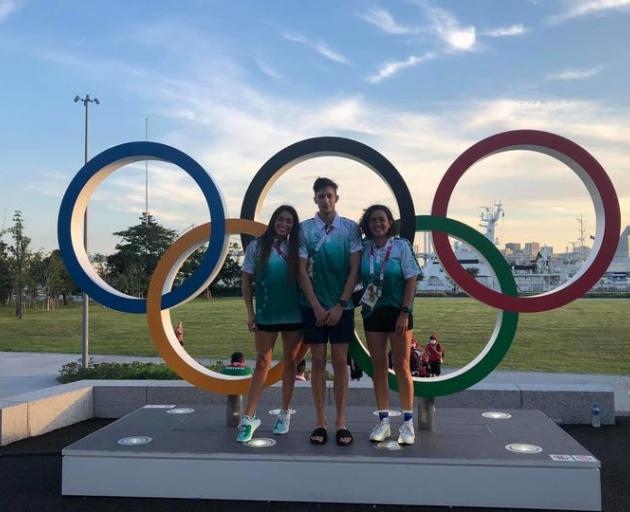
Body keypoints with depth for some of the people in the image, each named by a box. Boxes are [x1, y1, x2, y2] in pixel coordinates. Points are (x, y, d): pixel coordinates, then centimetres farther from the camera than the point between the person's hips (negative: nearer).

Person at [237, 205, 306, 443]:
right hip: (265, 315, -1)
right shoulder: (257, 246, -1)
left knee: (289, 362, 9)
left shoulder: (295, 249, 3)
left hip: (294, 315, 2)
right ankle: (249, 418, 8)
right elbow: (246, 281, 1)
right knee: (262, 363, 3)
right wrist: (250, 312, -4)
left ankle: (284, 413, 22)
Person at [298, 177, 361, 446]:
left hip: (342, 306, 0)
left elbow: (354, 270, -3)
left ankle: (341, 422, 12)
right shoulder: (304, 229, -2)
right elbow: (302, 271, -3)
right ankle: (320, 422, 12)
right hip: (314, 307, 0)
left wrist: (340, 305, -8)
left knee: (340, 361, 4)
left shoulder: (350, 228, -2)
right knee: (318, 361, 4)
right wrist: (317, 307, -8)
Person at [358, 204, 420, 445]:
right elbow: (356, 278, 10)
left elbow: (411, 280, -6)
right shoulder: (364, 248, 3)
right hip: (372, 312, 3)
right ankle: (383, 421, 18)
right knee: (379, 366, 8)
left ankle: (408, 423, 12)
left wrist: (405, 312, -12)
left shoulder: (401, 246, -5)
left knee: (402, 366, 1)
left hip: (397, 312, -3)